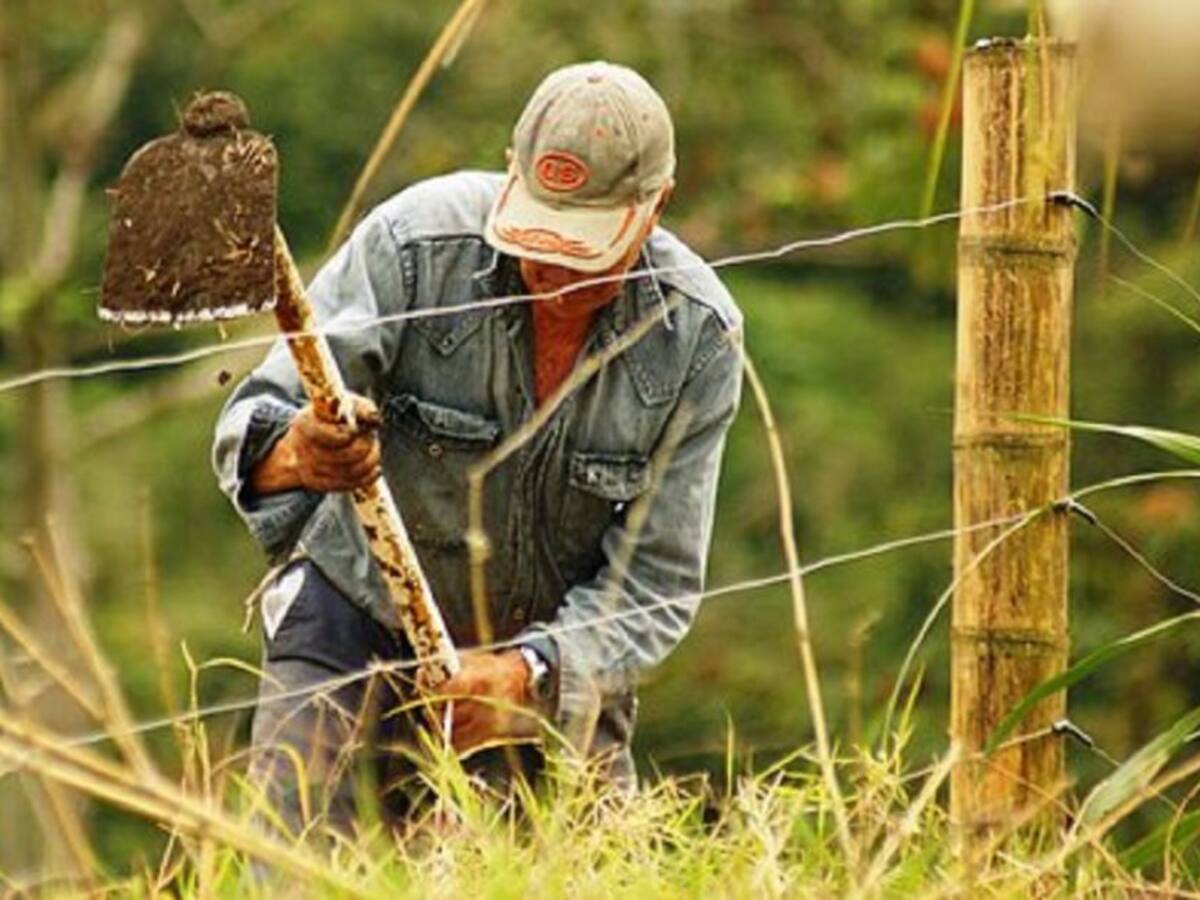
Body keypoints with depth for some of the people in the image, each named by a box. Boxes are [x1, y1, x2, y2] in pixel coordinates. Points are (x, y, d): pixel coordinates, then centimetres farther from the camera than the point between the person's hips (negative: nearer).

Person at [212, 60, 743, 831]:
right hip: (362, 604, -2)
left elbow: (654, 584, -16)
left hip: (555, 650, 2)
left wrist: (526, 675, -34)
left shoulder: (698, 337, -18)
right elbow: (255, 423, -27)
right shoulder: (415, 244, -25)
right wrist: (295, 453, -52)